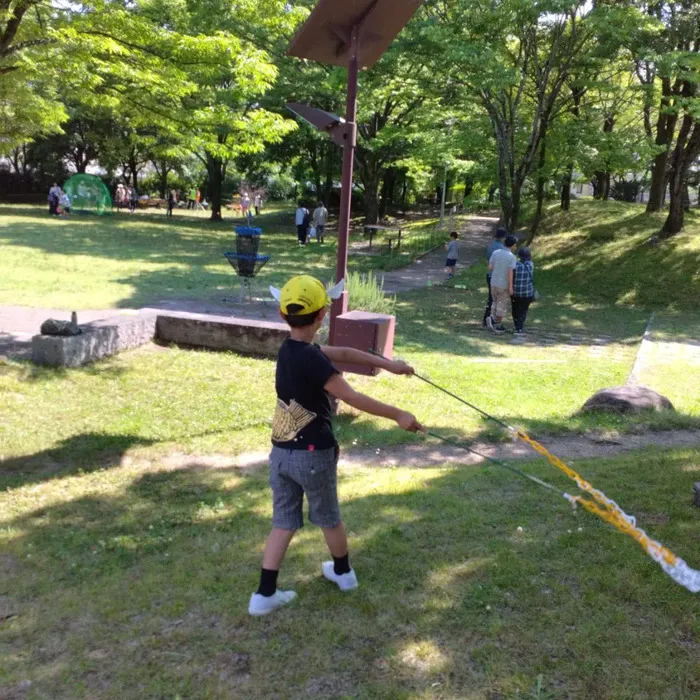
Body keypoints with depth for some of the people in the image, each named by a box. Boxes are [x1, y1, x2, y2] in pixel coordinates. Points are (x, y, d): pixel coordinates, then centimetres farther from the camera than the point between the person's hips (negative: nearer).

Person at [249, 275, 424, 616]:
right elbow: (353, 398, -24)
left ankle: (264, 594, 12)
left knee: (283, 522, 13)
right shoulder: (311, 359, -22)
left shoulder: (290, 349, 4)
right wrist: (398, 415, -17)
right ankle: (343, 572, 39)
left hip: (282, 452, 7)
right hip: (313, 453, -6)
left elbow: (342, 353, 9)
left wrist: (387, 364, 12)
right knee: (328, 517, 16)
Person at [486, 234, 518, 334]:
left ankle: (492, 318, 3)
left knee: (496, 302, 23)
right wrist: (511, 287, -14)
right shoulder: (511, 256, -16)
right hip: (504, 285, -4)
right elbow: (510, 273, -19)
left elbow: (490, 267, -2)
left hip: (494, 283, 4)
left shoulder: (495, 253, -3)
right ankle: (497, 325, 15)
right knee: (502, 305, 9)